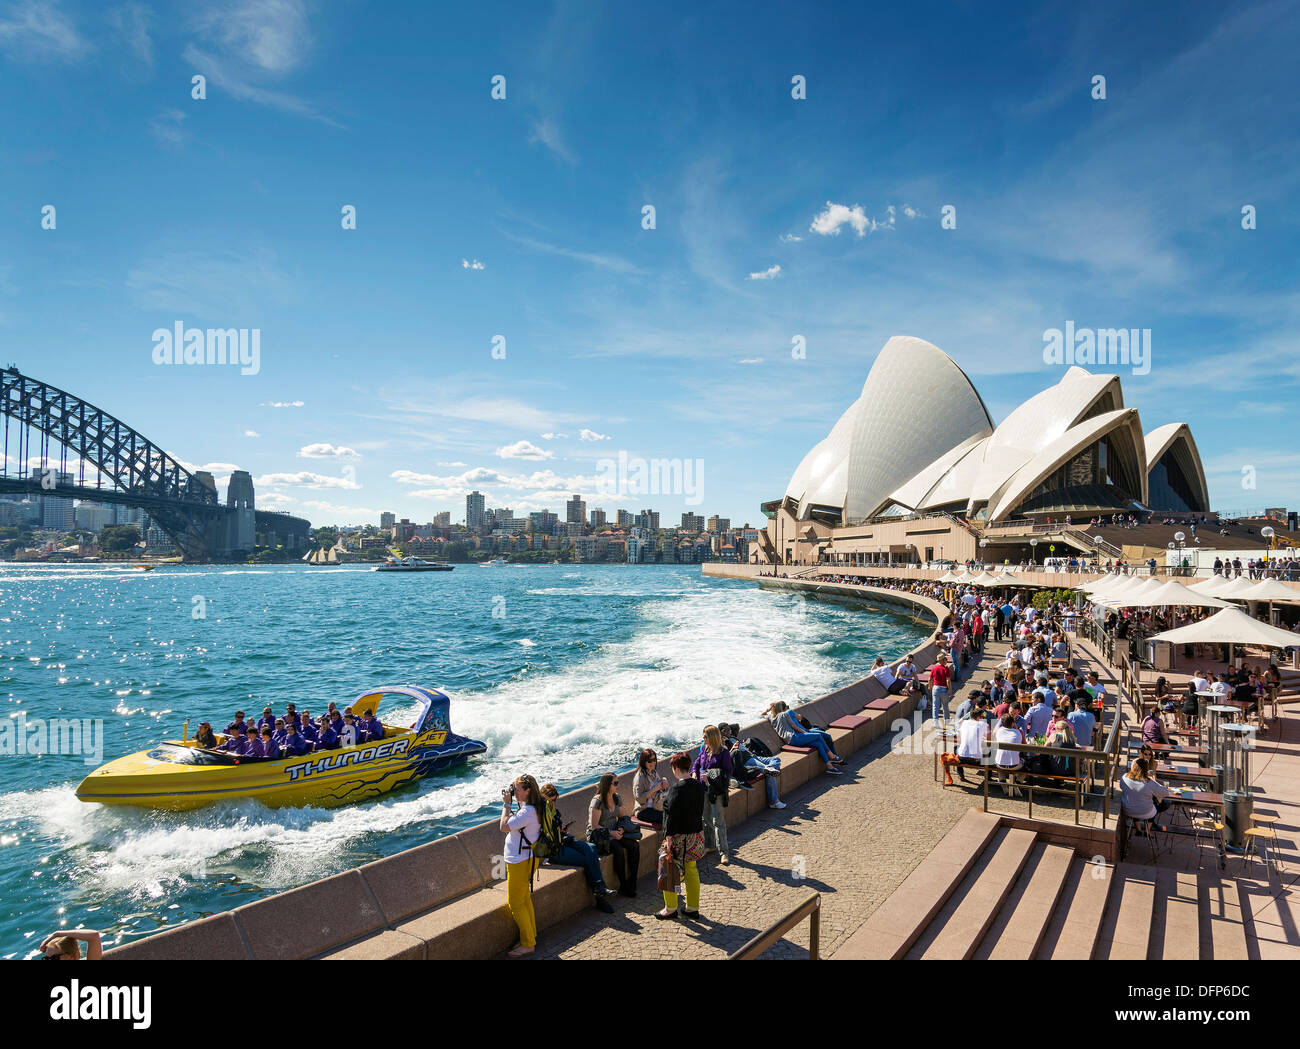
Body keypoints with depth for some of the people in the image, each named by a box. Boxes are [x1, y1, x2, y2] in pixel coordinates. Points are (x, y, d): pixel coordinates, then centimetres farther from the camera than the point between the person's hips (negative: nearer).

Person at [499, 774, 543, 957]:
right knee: (524, 899, 20)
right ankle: (531, 937, 31)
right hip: (523, 858, 11)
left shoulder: (528, 812, -25)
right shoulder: (529, 808, 7)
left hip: (520, 861, -11)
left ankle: (528, 944, 9)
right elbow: (514, 823, 16)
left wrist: (507, 804, -19)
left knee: (516, 903, 0)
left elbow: (504, 827, -27)